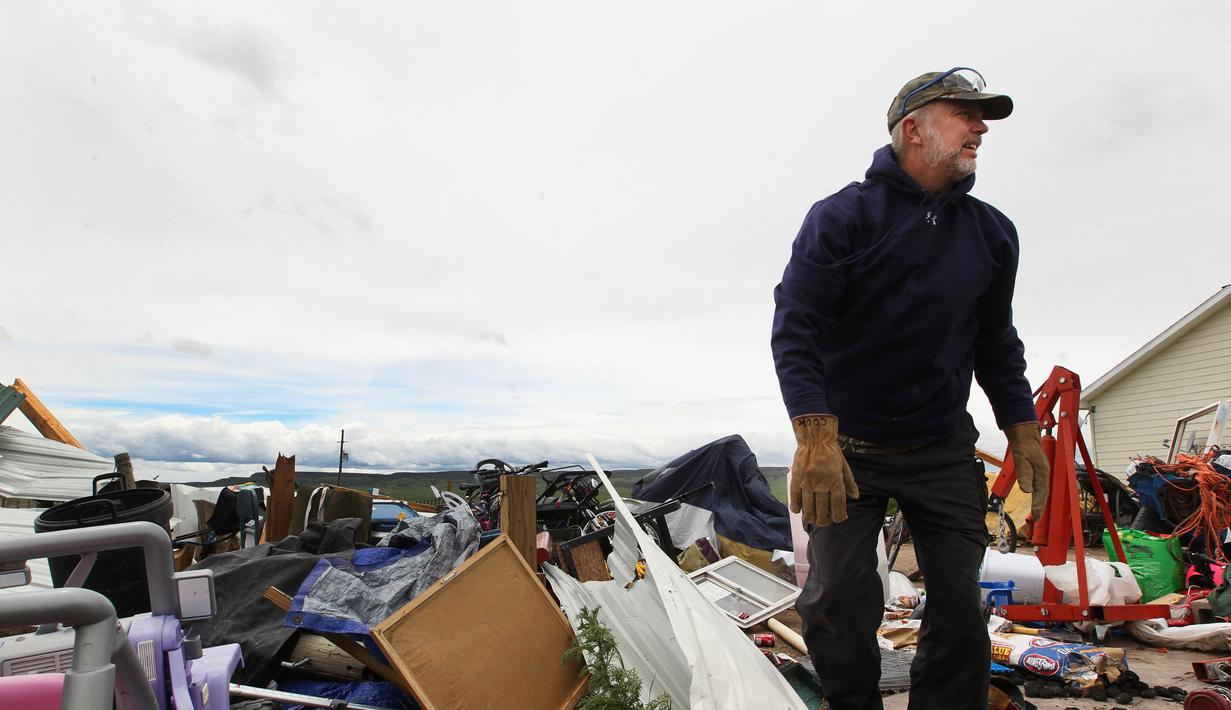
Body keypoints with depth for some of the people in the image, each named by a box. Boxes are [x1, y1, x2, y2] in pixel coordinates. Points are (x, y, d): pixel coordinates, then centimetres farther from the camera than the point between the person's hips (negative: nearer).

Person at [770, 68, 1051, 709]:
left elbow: (996, 342, 19)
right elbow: (794, 326, -15)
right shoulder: (843, 216, -8)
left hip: (945, 451, 5)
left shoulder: (992, 233, 9)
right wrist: (814, 435, -23)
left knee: (960, 607, 3)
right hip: (847, 446, -4)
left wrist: (1022, 429, 12)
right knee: (838, 605, -3)